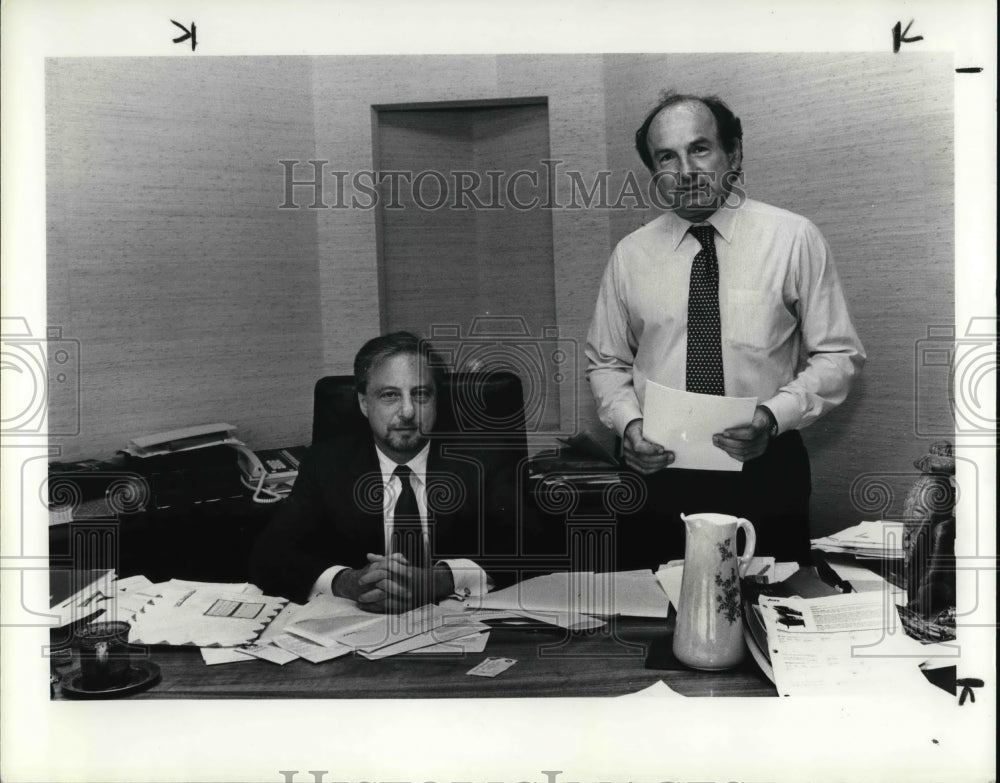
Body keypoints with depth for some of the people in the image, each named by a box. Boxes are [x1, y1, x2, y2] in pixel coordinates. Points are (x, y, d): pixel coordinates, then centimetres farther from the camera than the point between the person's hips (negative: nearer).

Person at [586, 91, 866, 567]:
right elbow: (605, 363, 11)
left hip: (764, 472, -1)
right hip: (656, 471, 2)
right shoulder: (630, 255, 3)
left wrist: (773, 415, -16)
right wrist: (627, 421, -8)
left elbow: (839, 356, -1)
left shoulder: (794, 238, -4)